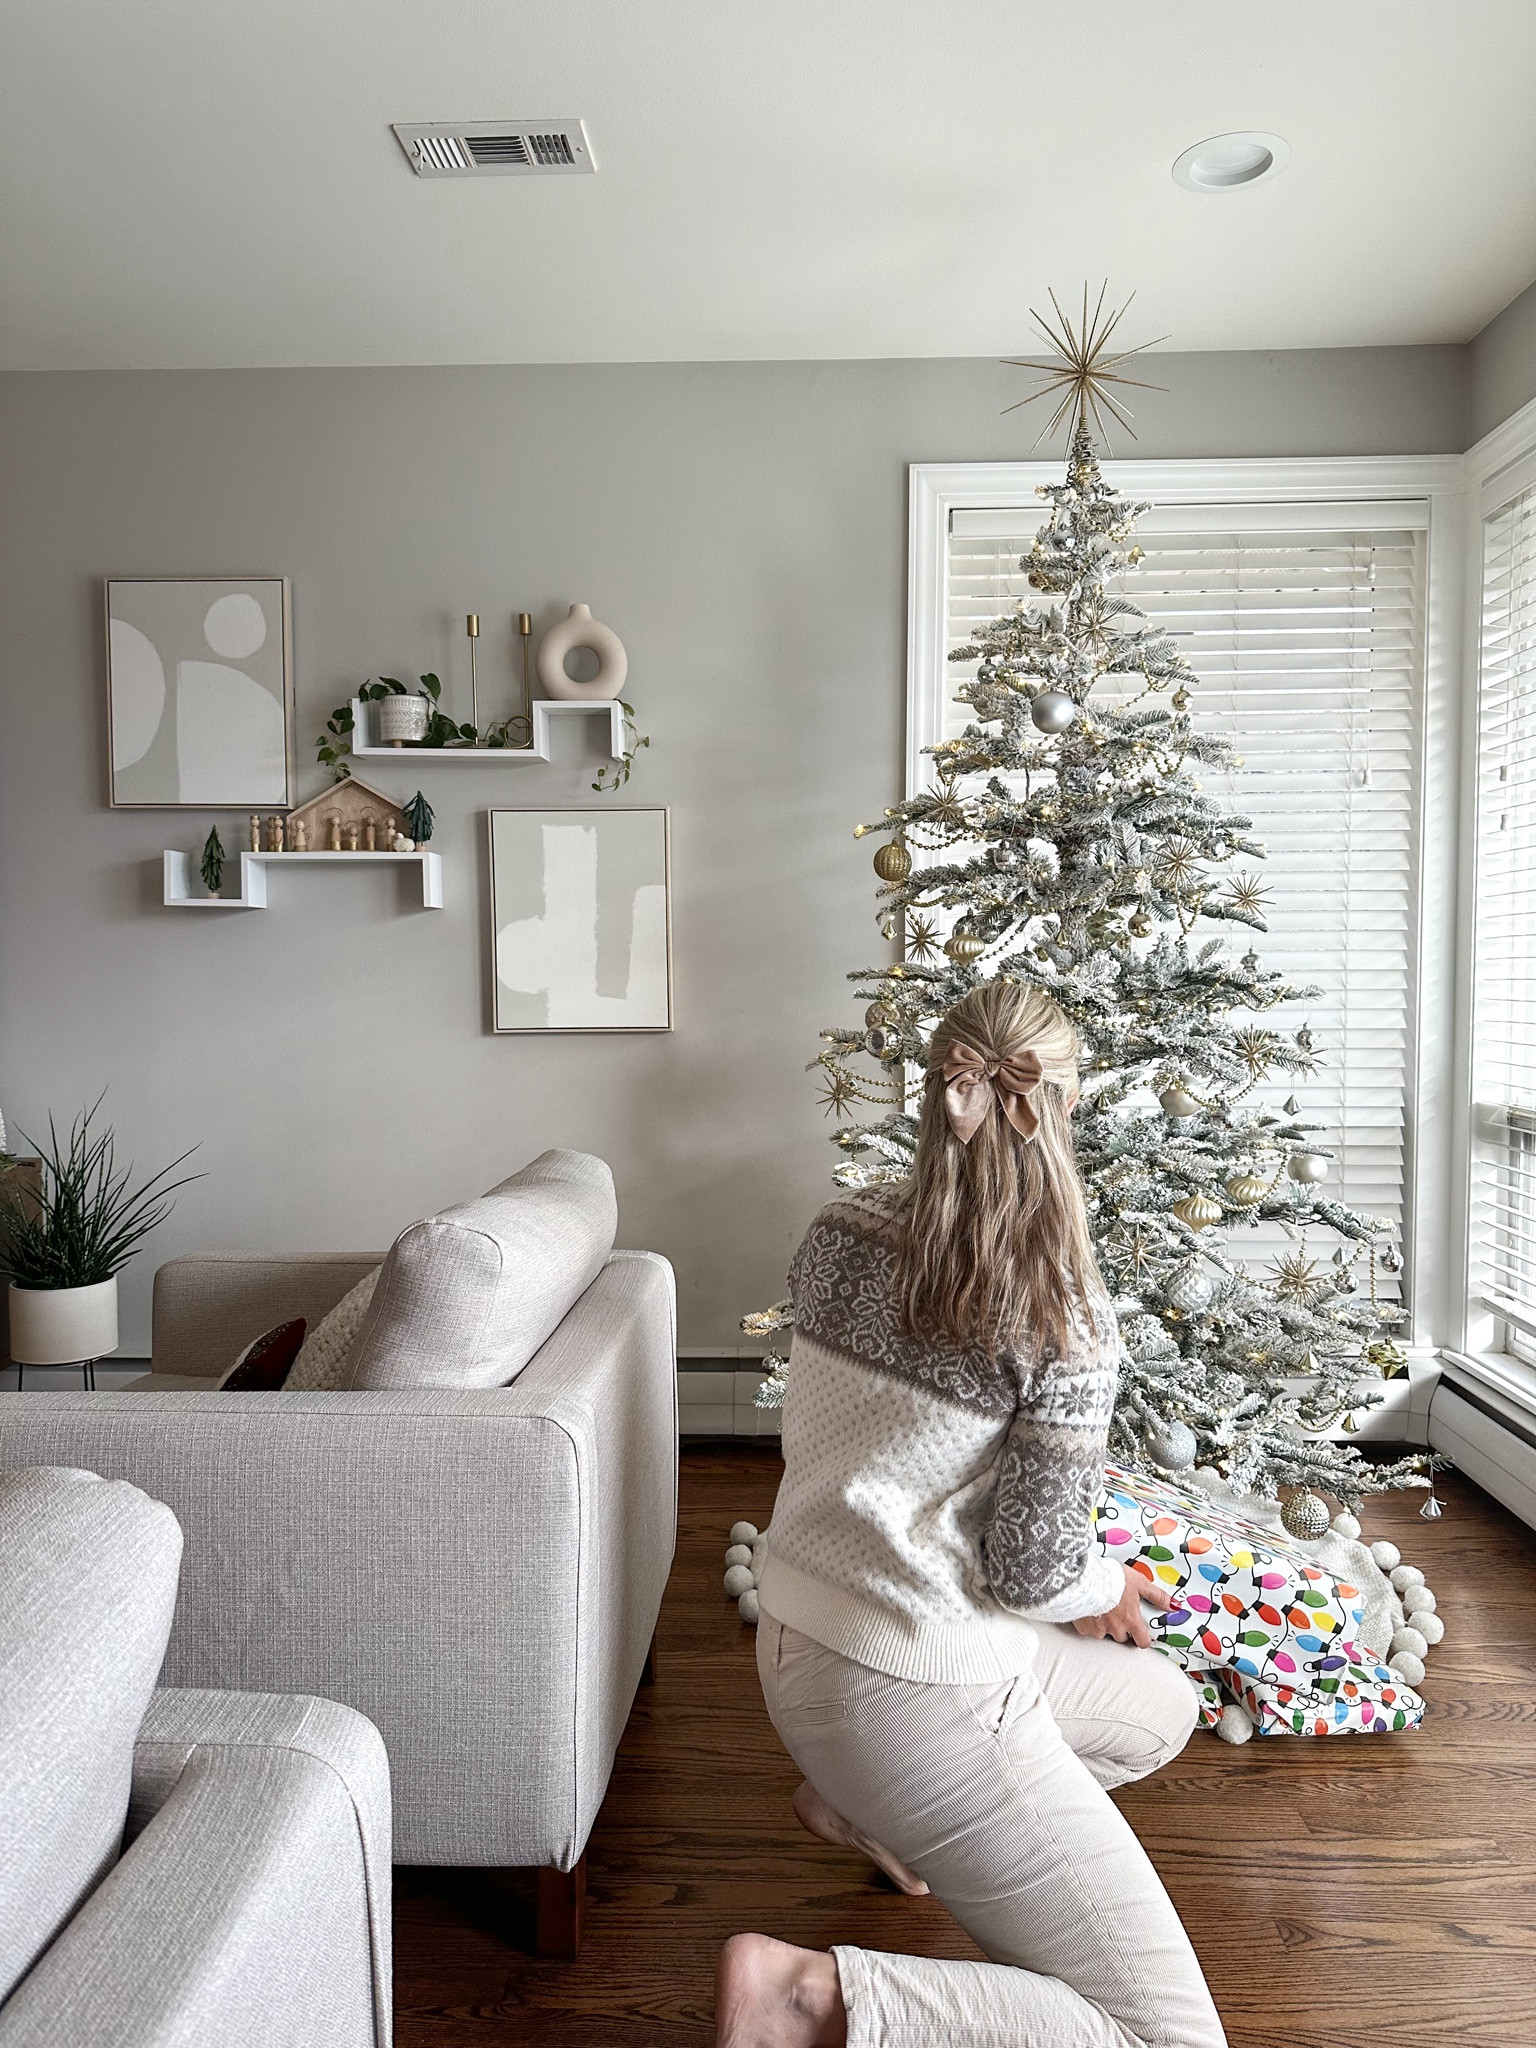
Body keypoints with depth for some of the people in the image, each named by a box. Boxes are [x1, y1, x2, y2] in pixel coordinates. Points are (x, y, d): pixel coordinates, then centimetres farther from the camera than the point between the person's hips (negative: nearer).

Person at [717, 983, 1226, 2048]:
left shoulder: (840, 1232, -3)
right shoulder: (1067, 1311, -21)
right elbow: (1032, 1569, -17)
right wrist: (1109, 1589, 6)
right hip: (920, 1690, -8)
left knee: (1164, 1705, 27)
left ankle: (864, 1799, 20)